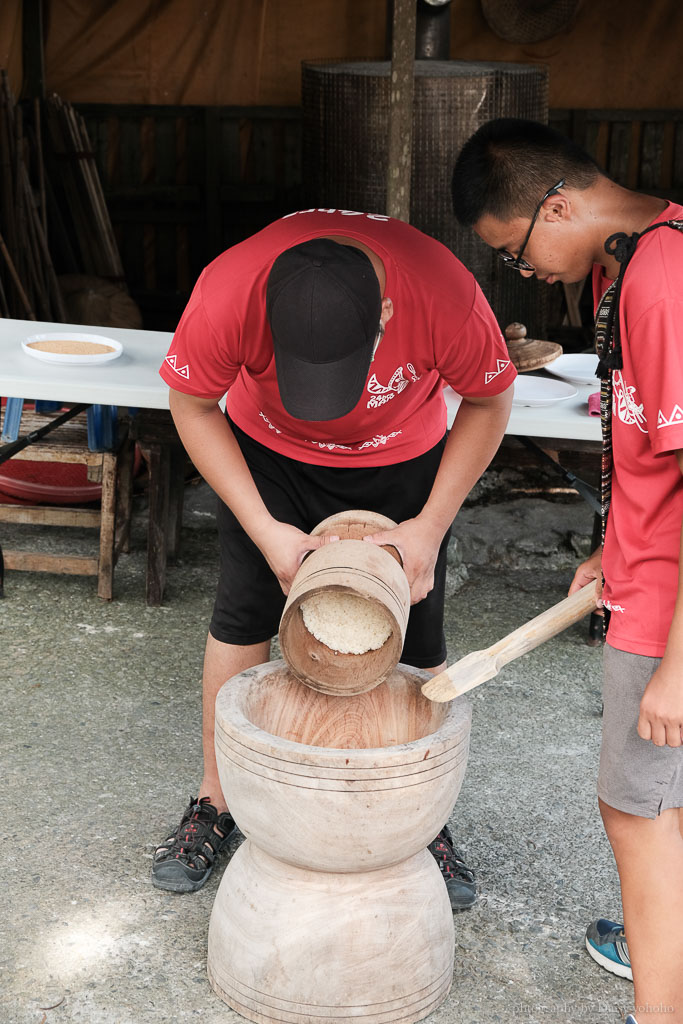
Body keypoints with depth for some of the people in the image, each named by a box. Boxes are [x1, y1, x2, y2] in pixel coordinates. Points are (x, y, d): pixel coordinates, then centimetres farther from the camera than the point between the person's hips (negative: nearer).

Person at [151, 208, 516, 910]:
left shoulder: (447, 297, -38)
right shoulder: (227, 292, -37)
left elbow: (488, 403, -15)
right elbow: (192, 406, -16)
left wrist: (431, 526, -19)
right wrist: (264, 528, -21)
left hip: (401, 462, 0)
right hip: (269, 451, 0)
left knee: (417, 643, 1)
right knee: (242, 617, 1)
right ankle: (214, 802, 21)